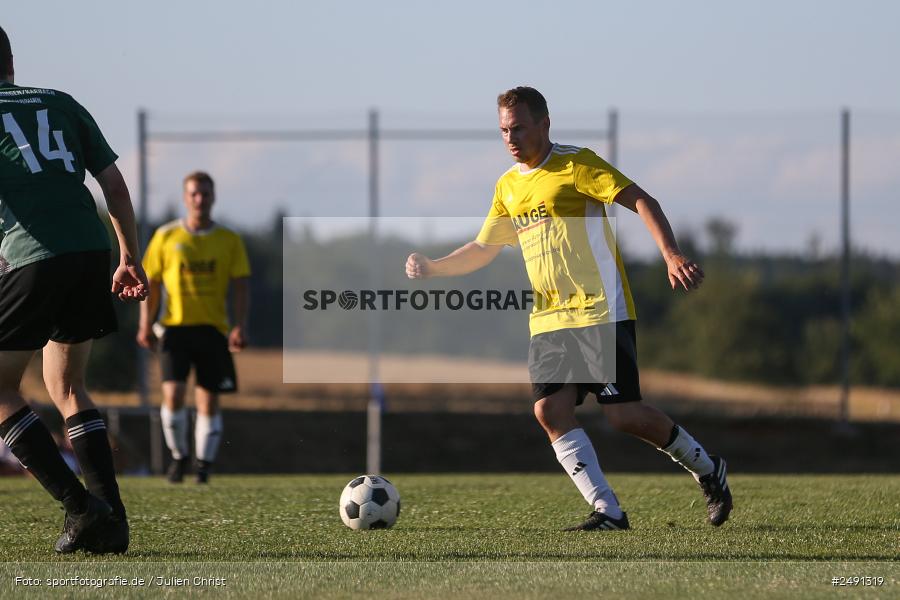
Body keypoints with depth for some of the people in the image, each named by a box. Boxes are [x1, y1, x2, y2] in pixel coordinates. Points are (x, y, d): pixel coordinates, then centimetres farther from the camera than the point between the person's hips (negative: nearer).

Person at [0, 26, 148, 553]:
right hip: (92, 251, 6)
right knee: (67, 386, 20)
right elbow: (114, 182, 17)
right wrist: (131, 259, 22)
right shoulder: (61, 104, 20)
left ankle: (81, 506, -6)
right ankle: (111, 521, 10)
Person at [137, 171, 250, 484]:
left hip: (212, 328, 1)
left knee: (209, 400, 2)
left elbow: (241, 286, 3)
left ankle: (204, 465, 13)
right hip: (175, 326, -1)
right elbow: (151, 282, 8)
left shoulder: (229, 240, 5)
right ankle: (179, 455, 6)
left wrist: (240, 325, -11)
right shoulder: (166, 236, 5)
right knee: (173, 393, -14)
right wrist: (145, 324, -2)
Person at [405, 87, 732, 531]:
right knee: (550, 410, -11)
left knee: (623, 414, -10)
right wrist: (431, 268, 9)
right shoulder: (508, 186, 15)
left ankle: (707, 469, 13)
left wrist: (671, 255, -26)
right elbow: (482, 249, 24)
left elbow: (642, 202, -12)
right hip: (548, 321, 7)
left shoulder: (575, 164, -6)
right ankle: (607, 512, -8)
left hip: (601, 311, -7)